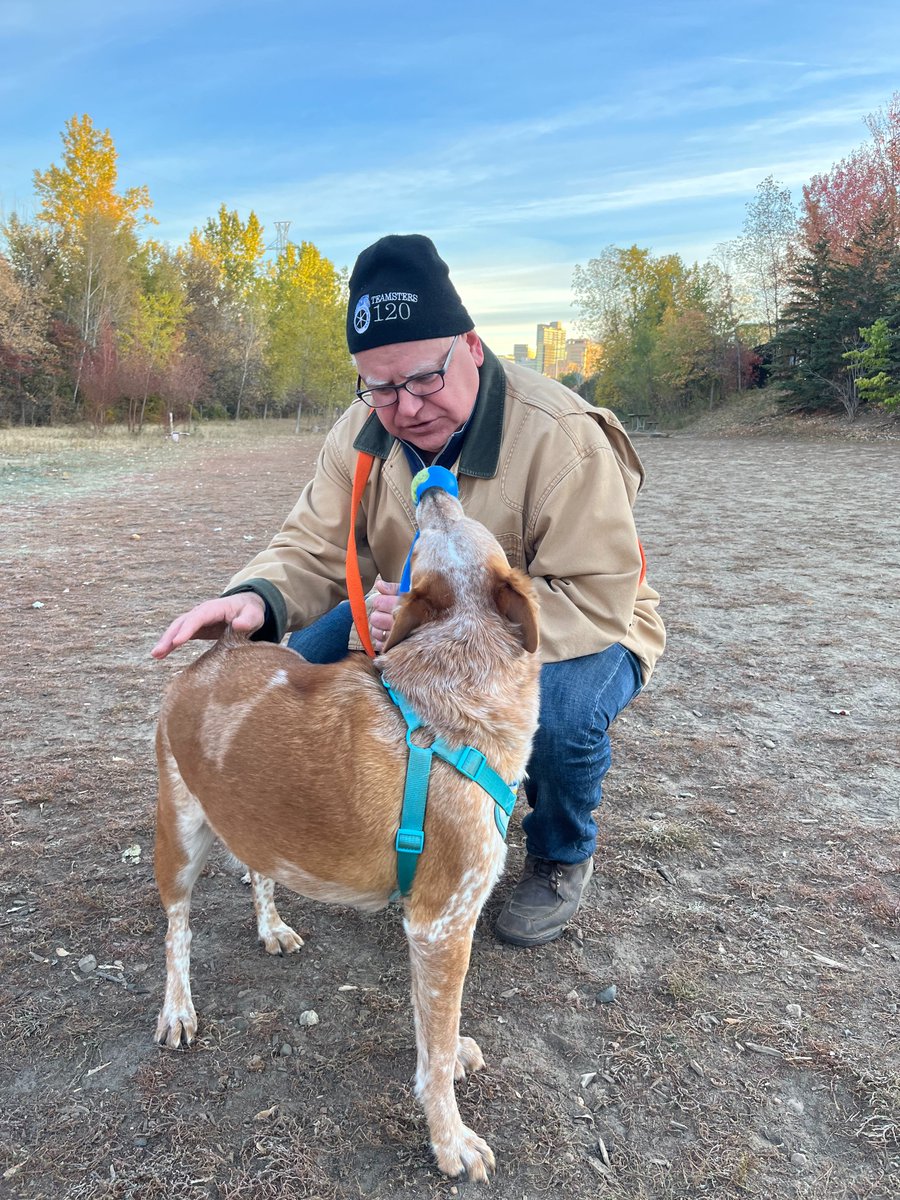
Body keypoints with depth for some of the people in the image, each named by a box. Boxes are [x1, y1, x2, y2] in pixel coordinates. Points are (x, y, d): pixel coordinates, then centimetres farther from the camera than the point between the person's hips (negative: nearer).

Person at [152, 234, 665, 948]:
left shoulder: (561, 434, -29)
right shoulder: (365, 433, -10)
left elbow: (598, 600, -32)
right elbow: (316, 548, -9)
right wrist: (258, 599, -34)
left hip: (577, 637, -5)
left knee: (559, 706, -38)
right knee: (307, 659, -14)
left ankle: (564, 856, -1)